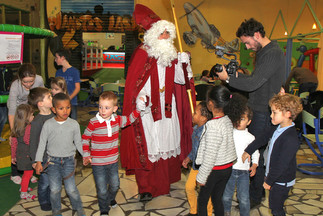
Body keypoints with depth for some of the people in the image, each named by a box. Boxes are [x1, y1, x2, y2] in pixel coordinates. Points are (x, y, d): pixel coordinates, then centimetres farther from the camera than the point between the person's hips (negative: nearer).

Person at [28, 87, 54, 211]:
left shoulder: (54, 115, 0)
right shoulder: (36, 121, -21)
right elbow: (33, 142, -15)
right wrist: (35, 161, -10)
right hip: (44, 158, -6)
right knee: (45, 181, 10)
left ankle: (51, 200, 39)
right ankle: (43, 202, 33)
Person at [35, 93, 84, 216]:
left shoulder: (74, 124, -2)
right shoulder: (48, 124, -5)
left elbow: (78, 143, 8)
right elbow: (42, 143, 1)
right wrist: (39, 162, 0)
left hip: (69, 160, 0)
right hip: (53, 160, 0)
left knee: (71, 188, -3)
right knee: (55, 188, 2)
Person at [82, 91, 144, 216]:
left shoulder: (117, 120, -3)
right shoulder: (93, 123, -16)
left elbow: (130, 119, 12)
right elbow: (85, 138, -6)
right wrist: (86, 155, -11)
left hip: (113, 161, 4)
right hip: (98, 163, -4)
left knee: (115, 185, 20)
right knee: (102, 190, 4)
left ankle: (111, 198, 52)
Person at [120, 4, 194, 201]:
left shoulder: (172, 55, 10)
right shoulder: (143, 54, -6)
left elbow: (181, 80, 6)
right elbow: (134, 82, -10)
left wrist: (184, 63, -8)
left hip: (168, 108, 5)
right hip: (148, 109, -5)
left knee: (167, 143, 10)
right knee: (148, 146, -3)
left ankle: (165, 181, 26)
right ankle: (146, 188, 6)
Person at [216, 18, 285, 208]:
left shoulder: (273, 54, -20)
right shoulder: (265, 51, 14)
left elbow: (253, 83, -26)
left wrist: (227, 78, -16)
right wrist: (237, 74, 5)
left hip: (264, 113, -10)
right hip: (259, 109, 10)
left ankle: (255, 196, 12)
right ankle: (260, 188, 32)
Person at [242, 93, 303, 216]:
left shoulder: (291, 139, -30)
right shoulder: (277, 129, -2)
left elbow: (282, 164, -27)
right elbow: (262, 138, 14)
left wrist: (269, 181, -18)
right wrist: (248, 151, 12)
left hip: (281, 182, -8)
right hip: (275, 177, 8)